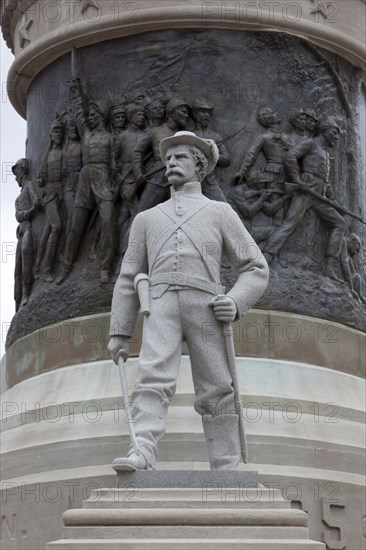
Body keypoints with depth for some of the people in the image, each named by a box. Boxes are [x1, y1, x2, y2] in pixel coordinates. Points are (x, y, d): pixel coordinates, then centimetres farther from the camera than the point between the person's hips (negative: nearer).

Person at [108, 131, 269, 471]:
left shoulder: (220, 212, 22)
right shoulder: (147, 219, 29)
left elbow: (255, 268, 15)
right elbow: (129, 279, 24)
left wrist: (236, 303, -6)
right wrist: (119, 333, 14)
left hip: (205, 306, -1)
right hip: (161, 305, 1)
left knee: (216, 393, -6)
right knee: (153, 379, -21)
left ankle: (226, 472, -5)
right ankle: (142, 453, -37)